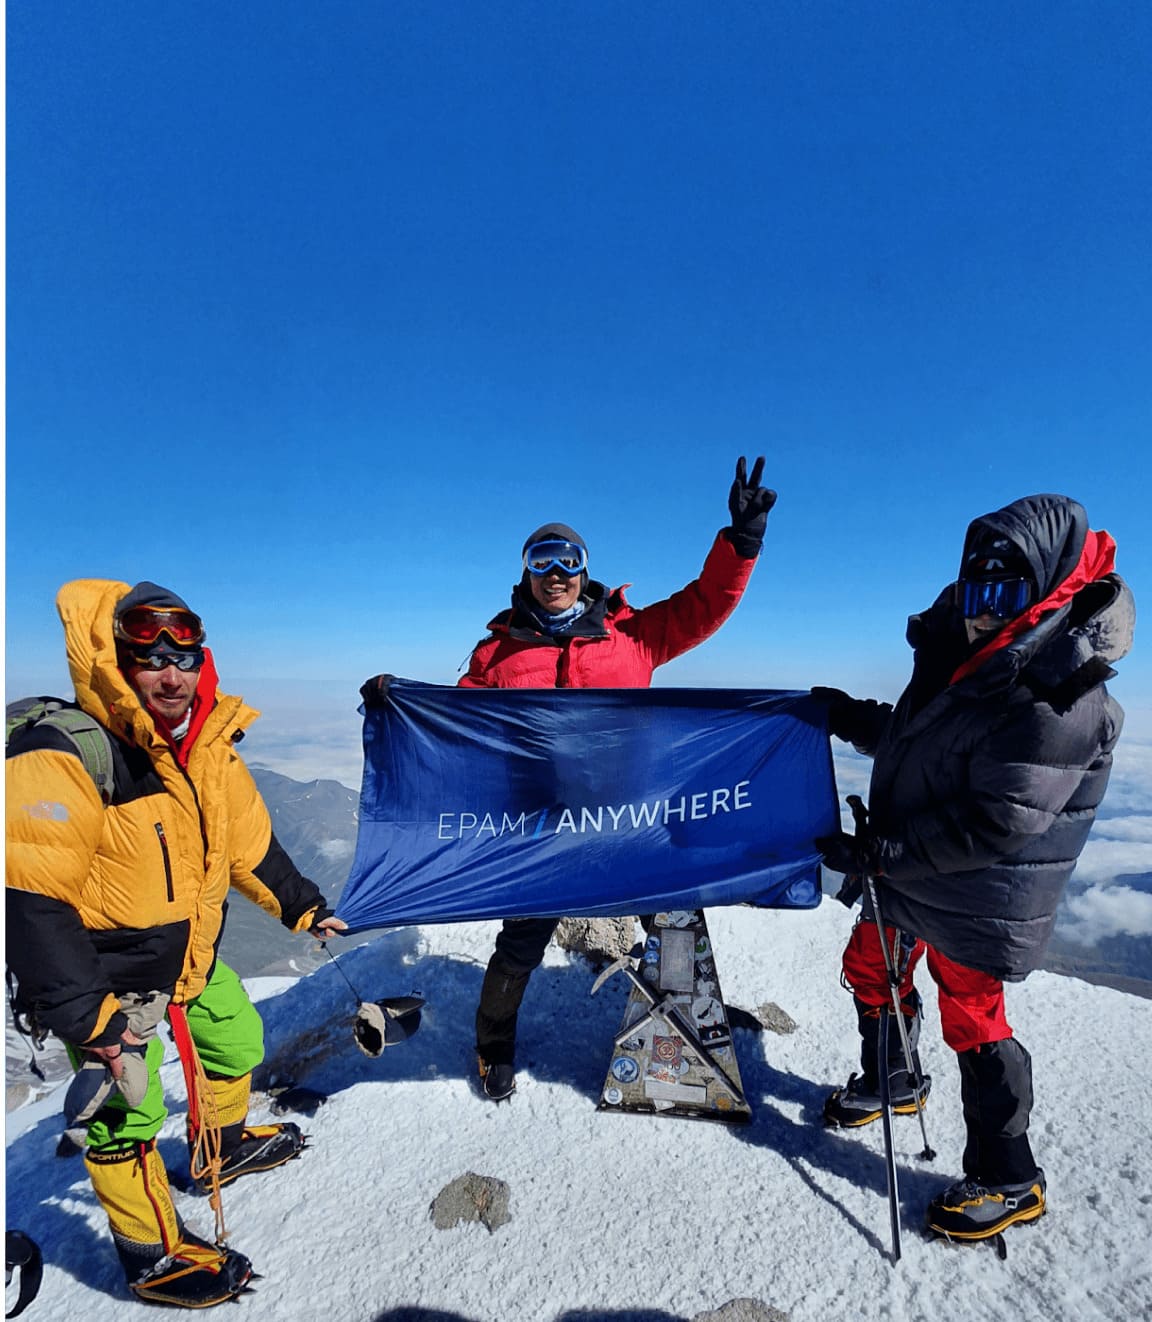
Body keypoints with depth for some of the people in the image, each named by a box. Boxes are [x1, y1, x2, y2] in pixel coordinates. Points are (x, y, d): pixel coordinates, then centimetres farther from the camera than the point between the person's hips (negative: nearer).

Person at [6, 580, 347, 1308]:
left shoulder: (211, 742, -4)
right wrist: (83, 1016, -25)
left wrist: (302, 906, 13)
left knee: (238, 1040, 23)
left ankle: (227, 1141, 52)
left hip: (192, 949, 7)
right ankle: (153, 1255, 30)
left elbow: (249, 841, 8)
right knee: (127, 1113, 4)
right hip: (106, 972, -7)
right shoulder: (63, 754, -27)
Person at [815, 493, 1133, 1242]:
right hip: (908, 874, 9)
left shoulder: (1060, 701, -26)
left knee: (973, 1025, 7)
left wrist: (879, 854, -27)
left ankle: (1010, 1182, 32)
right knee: (872, 972, 23)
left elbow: (994, 825, -29)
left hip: (977, 901, -8)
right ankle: (891, 1082, 51)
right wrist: (853, 719, 1)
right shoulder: (963, 653, 0)